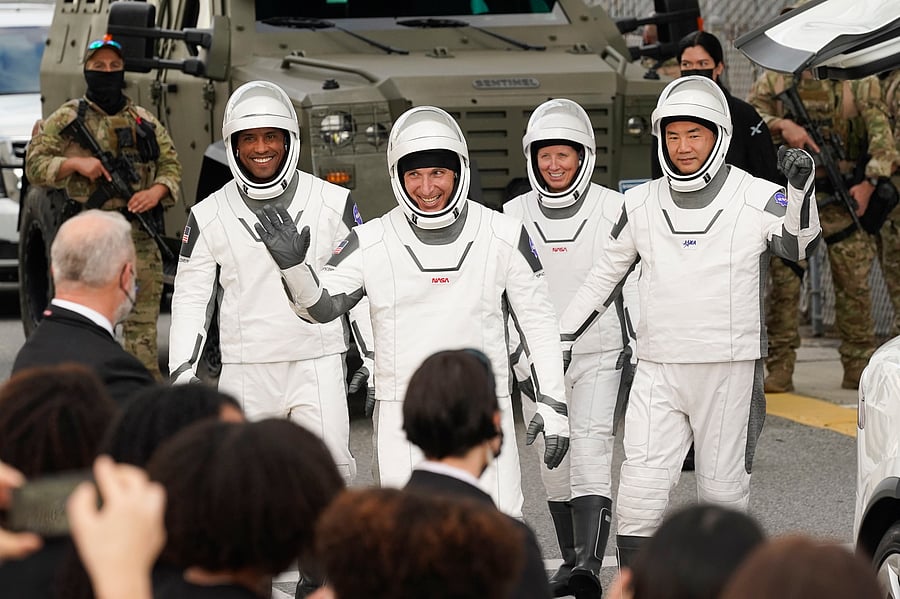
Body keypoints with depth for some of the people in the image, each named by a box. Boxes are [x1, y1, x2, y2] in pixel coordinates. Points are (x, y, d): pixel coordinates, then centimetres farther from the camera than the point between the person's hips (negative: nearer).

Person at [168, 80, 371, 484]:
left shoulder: (334, 204, 1)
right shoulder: (208, 217, 3)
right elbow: (191, 298, 7)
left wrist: (373, 360, 4)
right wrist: (182, 371, -1)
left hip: (318, 367, -1)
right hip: (245, 372, 1)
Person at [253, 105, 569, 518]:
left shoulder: (504, 237, 2)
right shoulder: (371, 243, 0)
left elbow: (538, 321, 8)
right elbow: (321, 306, 1)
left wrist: (552, 402, 5)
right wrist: (292, 265, -19)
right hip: (401, 415, 0)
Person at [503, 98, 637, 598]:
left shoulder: (613, 209, -3)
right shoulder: (515, 215, 6)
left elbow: (635, 284, -1)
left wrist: (639, 354, -4)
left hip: (601, 355, -4)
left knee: (591, 450, -18)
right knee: (554, 463, 9)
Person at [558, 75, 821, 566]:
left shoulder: (758, 200, -4)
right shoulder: (641, 205, 7)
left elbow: (799, 244, -20)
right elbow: (605, 275, 18)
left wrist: (799, 188, -37)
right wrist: (563, 337, 17)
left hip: (730, 371, -3)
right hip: (657, 372, 3)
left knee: (722, 488, 5)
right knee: (639, 495, -5)